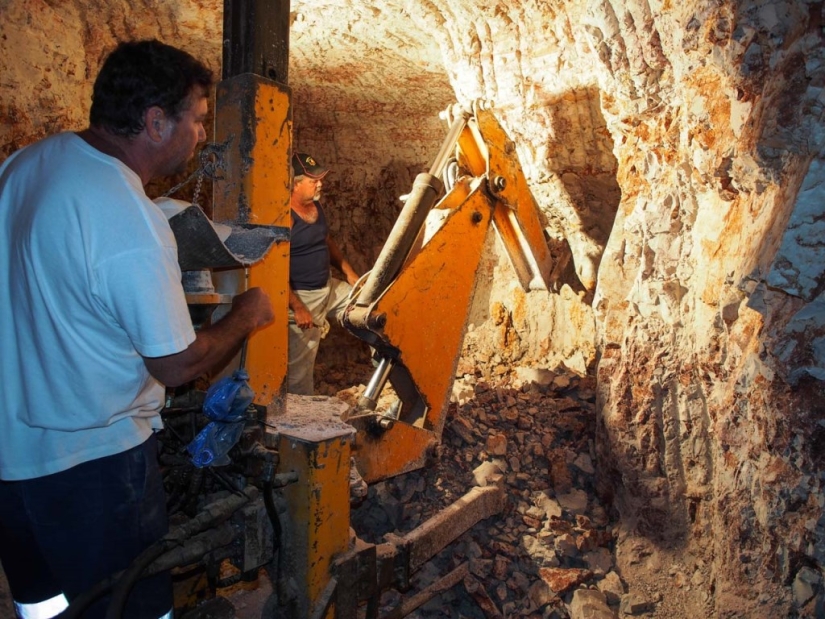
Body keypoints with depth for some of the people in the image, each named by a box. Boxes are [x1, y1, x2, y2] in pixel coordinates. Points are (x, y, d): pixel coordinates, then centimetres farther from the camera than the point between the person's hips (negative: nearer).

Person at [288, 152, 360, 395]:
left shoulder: (315, 206, 5)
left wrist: (348, 271, 9)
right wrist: (298, 308, -24)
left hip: (329, 288, 9)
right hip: (301, 297, -8)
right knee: (299, 370, 2)